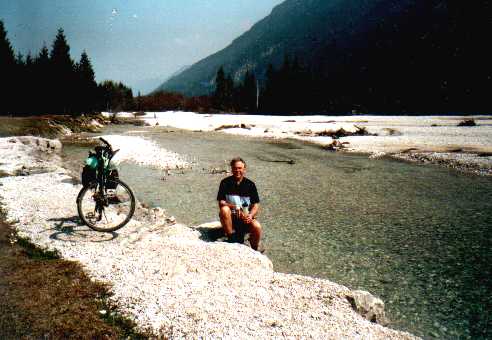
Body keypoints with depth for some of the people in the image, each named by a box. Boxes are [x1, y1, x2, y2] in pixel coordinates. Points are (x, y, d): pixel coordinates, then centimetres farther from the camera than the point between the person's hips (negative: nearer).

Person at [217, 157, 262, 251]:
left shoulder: (250, 184, 3)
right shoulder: (225, 183, -2)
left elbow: (256, 204, 2)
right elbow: (221, 203, -8)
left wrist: (250, 215, -18)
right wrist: (235, 207, -24)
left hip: (245, 218, 1)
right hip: (230, 218, -1)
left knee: (257, 227, -28)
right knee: (224, 210, -33)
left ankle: (254, 250, 0)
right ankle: (230, 238, -18)